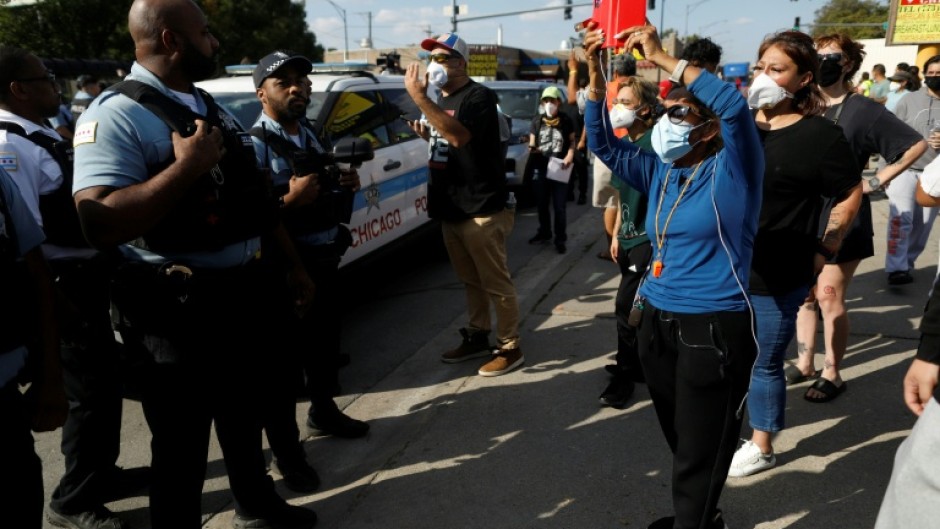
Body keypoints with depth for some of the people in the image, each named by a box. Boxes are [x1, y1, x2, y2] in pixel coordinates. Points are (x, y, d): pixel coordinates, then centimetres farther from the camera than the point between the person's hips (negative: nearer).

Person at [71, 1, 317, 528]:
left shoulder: (211, 107, 11)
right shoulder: (117, 115, -17)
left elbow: (255, 197, 16)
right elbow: (101, 225, -28)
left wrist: (293, 266, 17)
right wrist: (186, 166, -28)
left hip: (247, 293, 9)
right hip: (186, 307, -8)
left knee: (245, 415, 25)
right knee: (183, 440, 7)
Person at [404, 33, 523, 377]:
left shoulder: (479, 96, -13)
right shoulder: (440, 101, 15)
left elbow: (459, 136, -31)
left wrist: (420, 98, -30)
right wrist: (426, 135, 6)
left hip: (481, 210, -9)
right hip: (450, 210, 9)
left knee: (496, 284, 0)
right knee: (471, 281, 18)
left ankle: (510, 348, 11)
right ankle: (477, 338, 29)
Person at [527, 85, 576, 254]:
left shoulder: (565, 120, 0)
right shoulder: (537, 120, 6)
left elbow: (572, 141, 7)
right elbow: (532, 142, 12)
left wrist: (570, 156, -11)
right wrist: (532, 147, -12)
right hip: (540, 168, 3)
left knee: (559, 206, -1)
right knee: (542, 204, 14)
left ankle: (560, 239, 6)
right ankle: (544, 232, 32)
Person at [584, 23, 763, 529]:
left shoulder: (732, 169, -10)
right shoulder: (660, 173, 8)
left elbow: (734, 105, -27)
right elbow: (603, 144, 7)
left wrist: (663, 58, -23)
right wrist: (595, 74, -6)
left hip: (713, 327, -7)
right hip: (656, 319, 7)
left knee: (700, 453, 8)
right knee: (681, 442, 23)